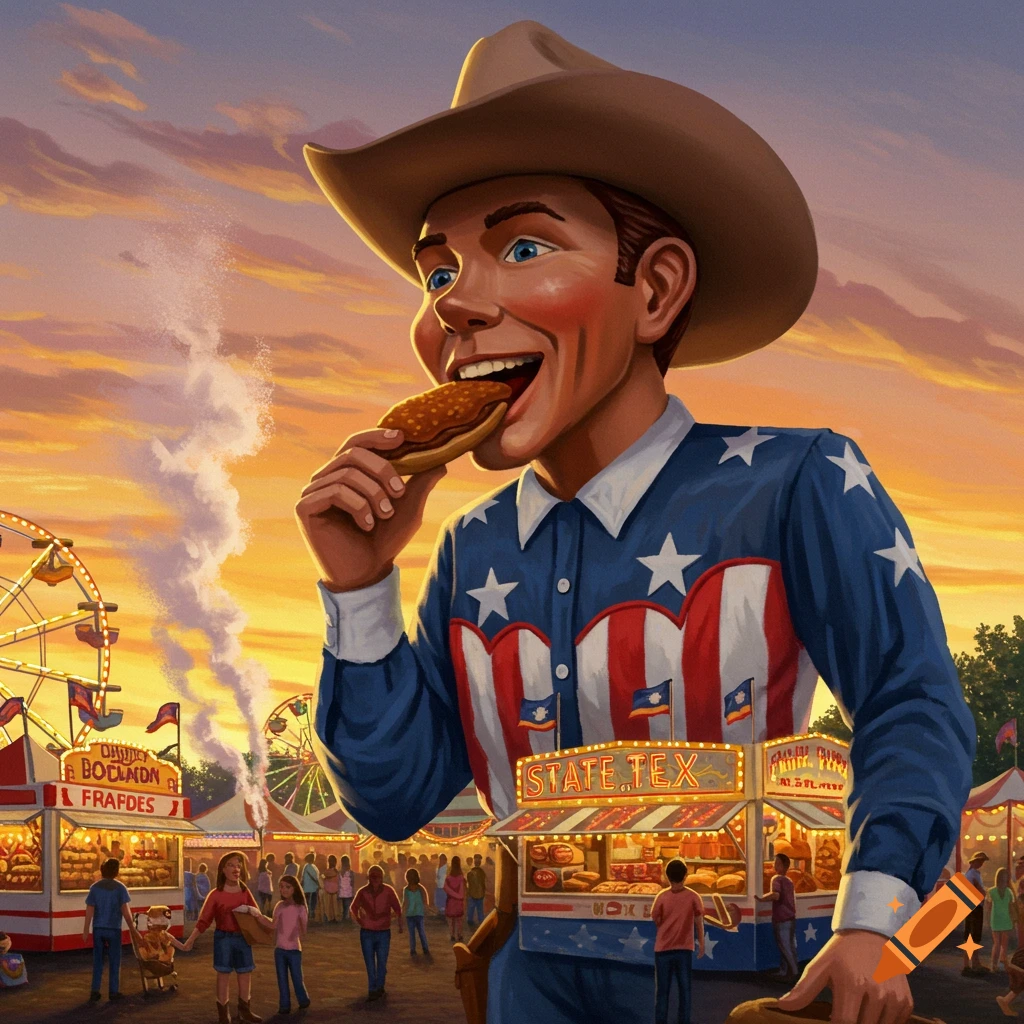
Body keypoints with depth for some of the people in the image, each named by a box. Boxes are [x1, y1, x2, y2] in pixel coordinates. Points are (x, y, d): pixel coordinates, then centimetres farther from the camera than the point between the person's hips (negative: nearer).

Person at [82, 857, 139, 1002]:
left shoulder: (95, 887, 1)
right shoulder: (120, 888, -6)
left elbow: (89, 911, -2)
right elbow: (125, 911, -9)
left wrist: (85, 930, 2)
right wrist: (132, 929, -1)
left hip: (98, 929, 2)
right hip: (114, 929, -2)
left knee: (98, 961, 11)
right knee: (114, 961, 8)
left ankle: (95, 991, 8)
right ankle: (113, 992, 9)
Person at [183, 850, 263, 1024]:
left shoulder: (245, 892, 4)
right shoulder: (216, 894, -8)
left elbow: (257, 913, 12)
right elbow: (204, 920, -7)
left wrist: (249, 910, -11)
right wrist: (191, 940, -11)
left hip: (243, 938, 4)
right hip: (224, 938, -4)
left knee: (245, 975, 11)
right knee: (224, 975, 1)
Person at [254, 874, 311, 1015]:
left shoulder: (300, 908, -7)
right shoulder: (279, 906, 3)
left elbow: (303, 928, -6)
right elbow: (273, 925, -4)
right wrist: (259, 917, -15)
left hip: (294, 949, -3)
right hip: (279, 949, 3)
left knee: (296, 977, 5)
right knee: (282, 979, 7)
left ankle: (303, 1001, 25)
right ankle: (284, 1005, 14)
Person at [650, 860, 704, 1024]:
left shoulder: (662, 896, -7)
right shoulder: (693, 897, -6)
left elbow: (656, 921, 0)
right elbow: (699, 923, -3)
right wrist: (701, 944, 6)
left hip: (663, 949, 0)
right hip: (684, 949, 0)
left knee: (662, 991, 6)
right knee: (684, 990, 7)